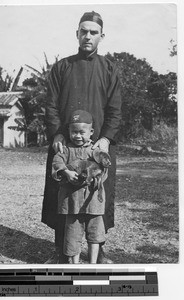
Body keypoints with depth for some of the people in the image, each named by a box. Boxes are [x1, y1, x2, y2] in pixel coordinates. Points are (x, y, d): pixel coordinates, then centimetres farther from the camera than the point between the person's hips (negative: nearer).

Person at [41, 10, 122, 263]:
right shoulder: (61, 67, 9)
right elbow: (51, 106, 4)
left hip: (99, 144, 0)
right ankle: (61, 250, 15)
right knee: (60, 195, 2)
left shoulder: (109, 70, 8)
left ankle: (99, 249, 19)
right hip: (64, 145, 1)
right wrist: (57, 135, -10)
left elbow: (115, 110, 2)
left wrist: (106, 138, -13)